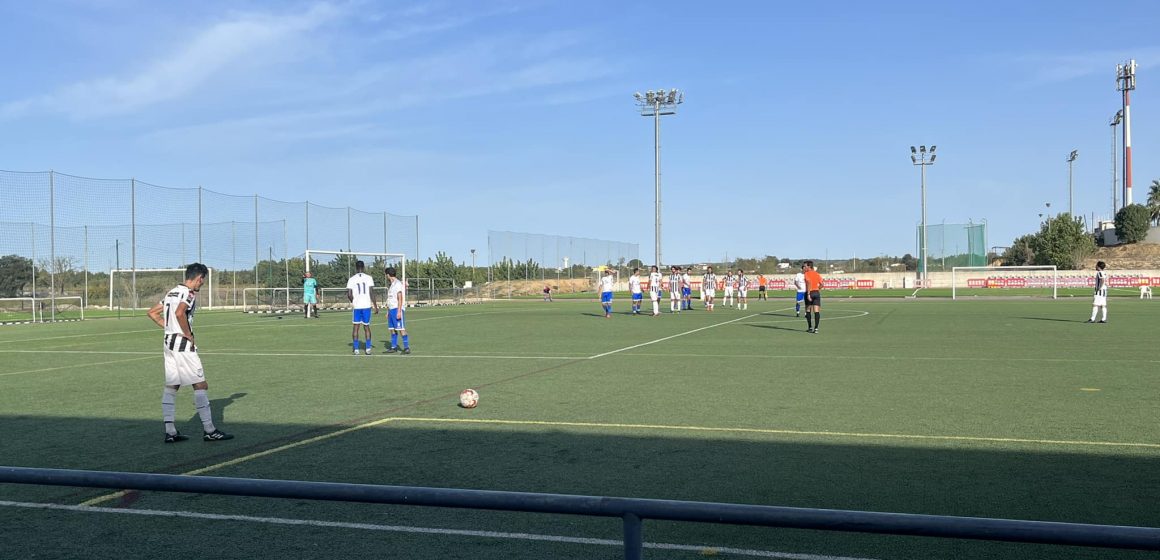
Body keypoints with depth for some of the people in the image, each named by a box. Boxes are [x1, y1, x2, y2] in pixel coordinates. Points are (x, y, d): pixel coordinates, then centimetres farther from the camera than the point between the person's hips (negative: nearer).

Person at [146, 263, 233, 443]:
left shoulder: (172, 292, 16)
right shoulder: (189, 293, -11)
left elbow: (152, 312, 21)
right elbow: (179, 313, -28)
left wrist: (169, 328, 16)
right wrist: (188, 335, -16)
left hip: (168, 342, 9)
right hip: (182, 344, -9)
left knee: (171, 386, 9)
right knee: (200, 385, -5)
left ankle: (170, 431, 9)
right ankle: (209, 430, -4)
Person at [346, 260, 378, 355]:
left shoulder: (351, 279, 0)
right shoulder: (369, 278, -1)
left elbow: (349, 294, -6)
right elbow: (372, 293, -6)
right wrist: (375, 306, 0)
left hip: (356, 306, 0)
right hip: (367, 305, 0)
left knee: (356, 327, 7)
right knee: (366, 327, 10)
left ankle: (356, 349, 4)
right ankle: (368, 349, 6)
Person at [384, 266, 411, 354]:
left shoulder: (398, 283, -10)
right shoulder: (391, 284, 19)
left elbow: (400, 298, -16)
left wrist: (399, 311, -21)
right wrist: (388, 311, 21)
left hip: (397, 309, -9)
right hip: (391, 309, 9)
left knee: (401, 328, -11)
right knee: (392, 329, 9)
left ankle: (407, 347, -12)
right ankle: (393, 347, 14)